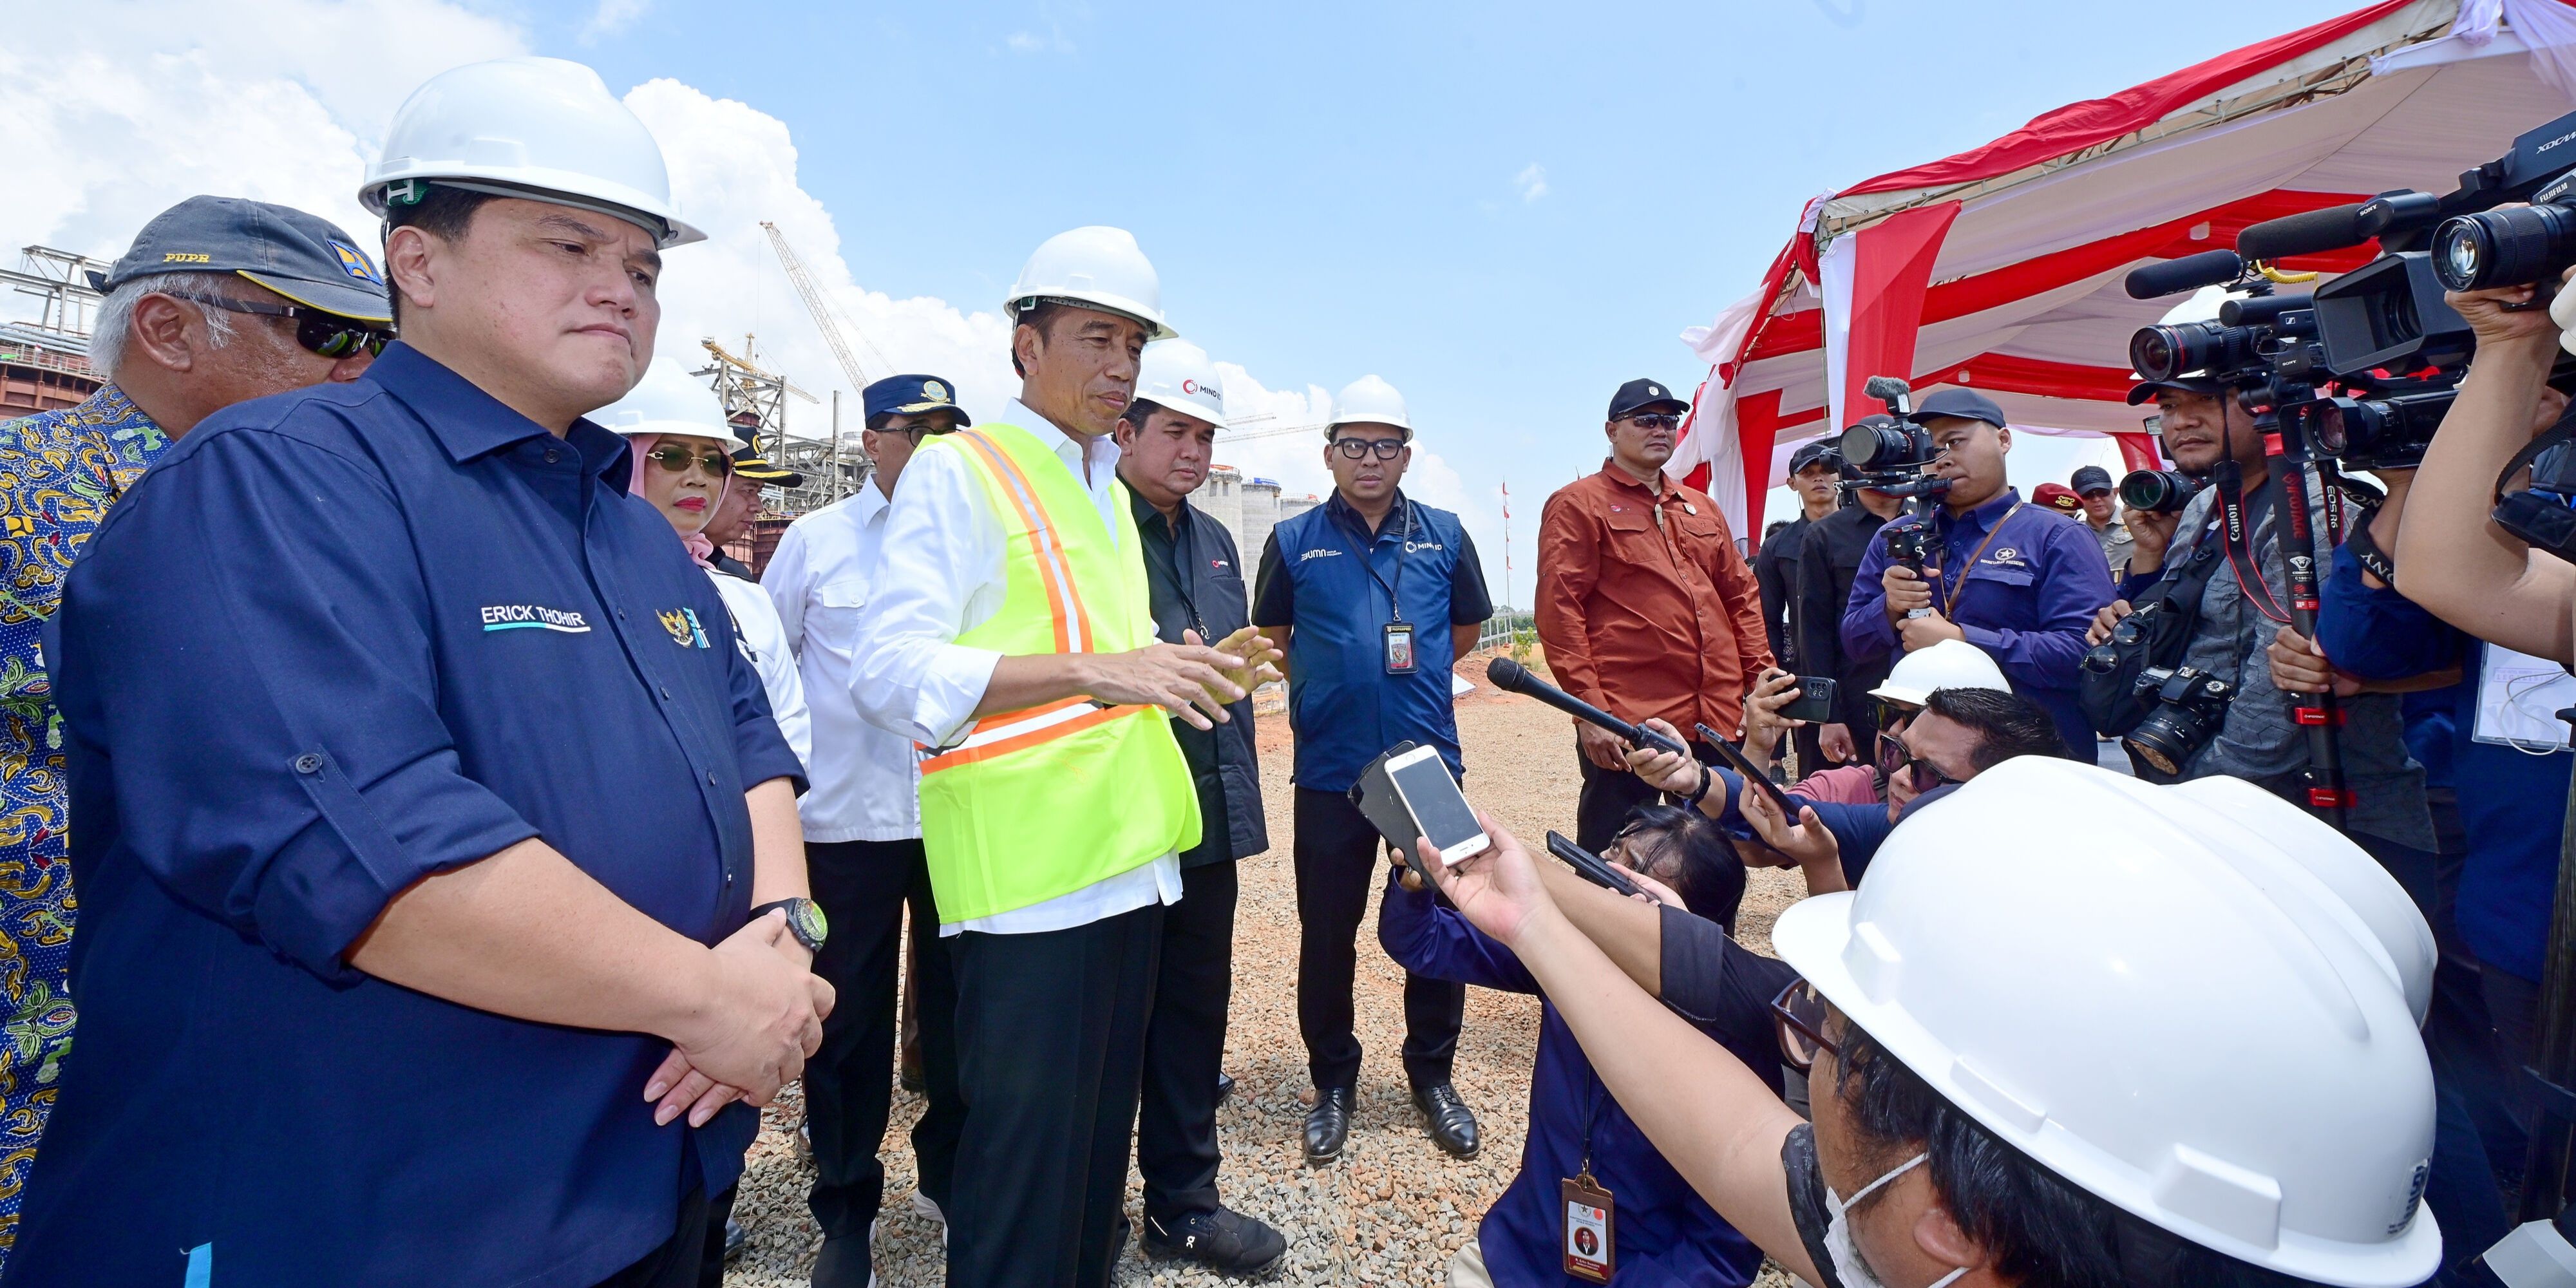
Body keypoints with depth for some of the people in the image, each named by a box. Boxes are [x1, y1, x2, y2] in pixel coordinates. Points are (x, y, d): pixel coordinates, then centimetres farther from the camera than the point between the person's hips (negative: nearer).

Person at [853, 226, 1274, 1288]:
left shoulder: (1108, 492, 18)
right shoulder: (958, 469, -6)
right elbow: (891, 675, -17)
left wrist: (1189, 669, 8)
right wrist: (1093, 668, -27)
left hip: (1130, 859, 8)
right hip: (1028, 874, -8)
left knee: (1101, 1131, 19)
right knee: (1027, 1160, 2)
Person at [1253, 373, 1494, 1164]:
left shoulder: (1444, 535, 5)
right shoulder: (1295, 541, 1)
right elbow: (1271, 638, 13)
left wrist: (1410, 672, 10)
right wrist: (1326, 687, 8)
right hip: (1330, 769, -1)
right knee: (1327, 933, 9)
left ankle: (1433, 1075, 32)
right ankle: (1333, 1083, 29)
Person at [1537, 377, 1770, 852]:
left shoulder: (1701, 506, 20)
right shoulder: (1578, 505, -1)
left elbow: (1742, 595, 20)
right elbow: (1559, 609, -9)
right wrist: (1589, 708, -15)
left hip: (1719, 720, 7)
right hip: (1626, 724, -6)